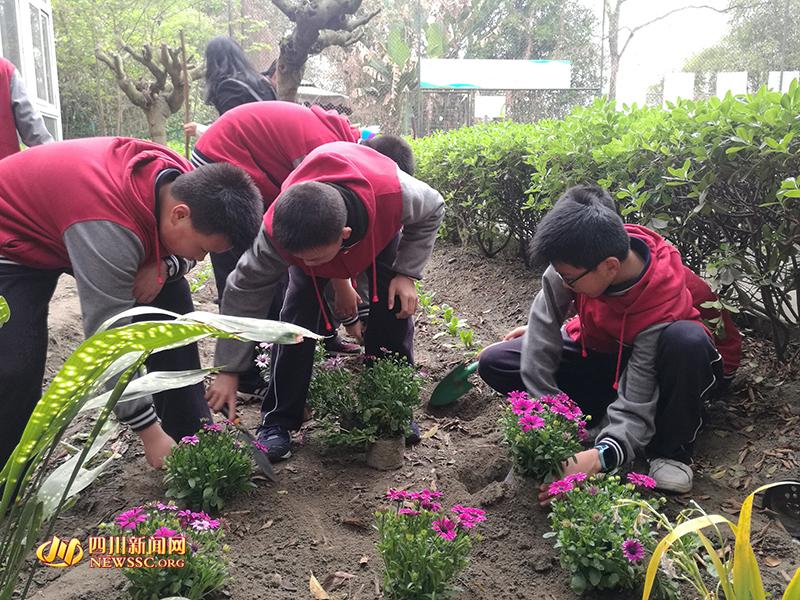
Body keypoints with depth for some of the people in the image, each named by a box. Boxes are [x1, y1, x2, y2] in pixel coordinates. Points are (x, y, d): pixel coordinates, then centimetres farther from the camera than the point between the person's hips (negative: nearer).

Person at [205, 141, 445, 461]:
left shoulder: (393, 192, -46)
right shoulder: (277, 231, -42)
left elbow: (432, 210, -20)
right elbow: (244, 292, -29)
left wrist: (406, 274, -26)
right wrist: (228, 371, -26)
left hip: (381, 229, 1)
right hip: (314, 233, 0)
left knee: (394, 307, -10)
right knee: (298, 317, -17)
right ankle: (278, 420, -2)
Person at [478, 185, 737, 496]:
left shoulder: (663, 303, -36)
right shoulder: (578, 260, -27)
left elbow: (636, 406, -36)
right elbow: (545, 321, -21)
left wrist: (601, 456, -51)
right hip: (598, 352, 4)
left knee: (686, 340, -41)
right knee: (493, 362, -15)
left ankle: (671, 448, -16)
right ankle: (602, 415, -9)